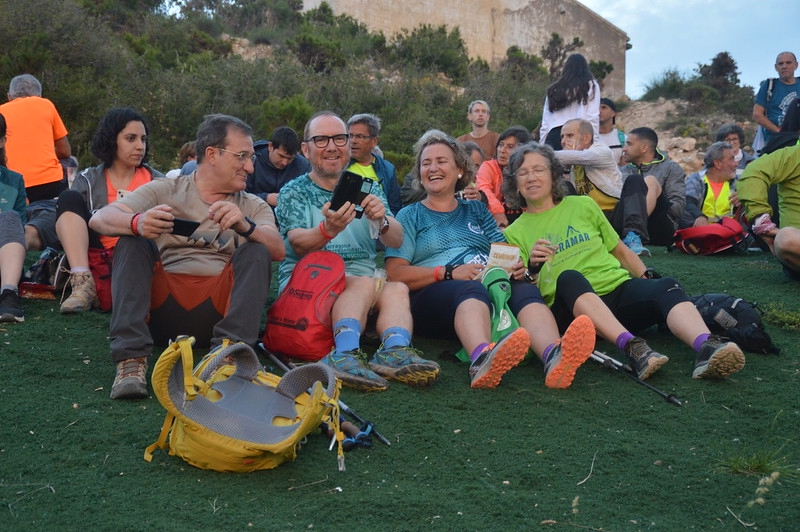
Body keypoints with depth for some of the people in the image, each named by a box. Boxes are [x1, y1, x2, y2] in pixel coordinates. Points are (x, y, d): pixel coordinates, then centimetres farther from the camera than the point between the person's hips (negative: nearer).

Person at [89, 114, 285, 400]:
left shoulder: (253, 207, 15)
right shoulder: (164, 191, 11)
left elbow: (278, 251, -6)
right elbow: (99, 219, -5)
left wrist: (245, 225, -27)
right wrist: (137, 223, -28)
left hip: (218, 308, 0)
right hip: (165, 304, 0)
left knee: (256, 251, -18)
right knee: (132, 241, -17)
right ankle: (131, 358, -29)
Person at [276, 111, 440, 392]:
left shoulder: (367, 188, 17)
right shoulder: (293, 192, 8)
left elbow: (396, 241, 2)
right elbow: (299, 245, -11)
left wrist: (381, 220, -23)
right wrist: (328, 230, -34)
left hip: (364, 284, 4)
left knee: (396, 289, -27)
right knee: (366, 283, -31)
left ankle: (396, 349, -48)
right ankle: (345, 353, -49)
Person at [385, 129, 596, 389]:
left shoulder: (477, 210, 27)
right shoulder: (410, 216, 16)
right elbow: (394, 273, 1)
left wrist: (516, 267, -8)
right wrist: (449, 273, -12)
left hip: (491, 286, 3)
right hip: (434, 295, -3)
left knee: (525, 290, -30)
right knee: (472, 289, -37)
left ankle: (553, 357, -60)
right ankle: (482, 358, -68)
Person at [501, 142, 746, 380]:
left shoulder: (583, 205, 18)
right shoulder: (514, 233, 13)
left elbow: (621, 251, 24)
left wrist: (647, 279, 8)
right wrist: (533, 269, -15)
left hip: (620, 289, 3)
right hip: (572, 305, -3)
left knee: (666, 287, -27)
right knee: (568, 278, -36)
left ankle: (706, 348, -53)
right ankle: (631, 346, -53)